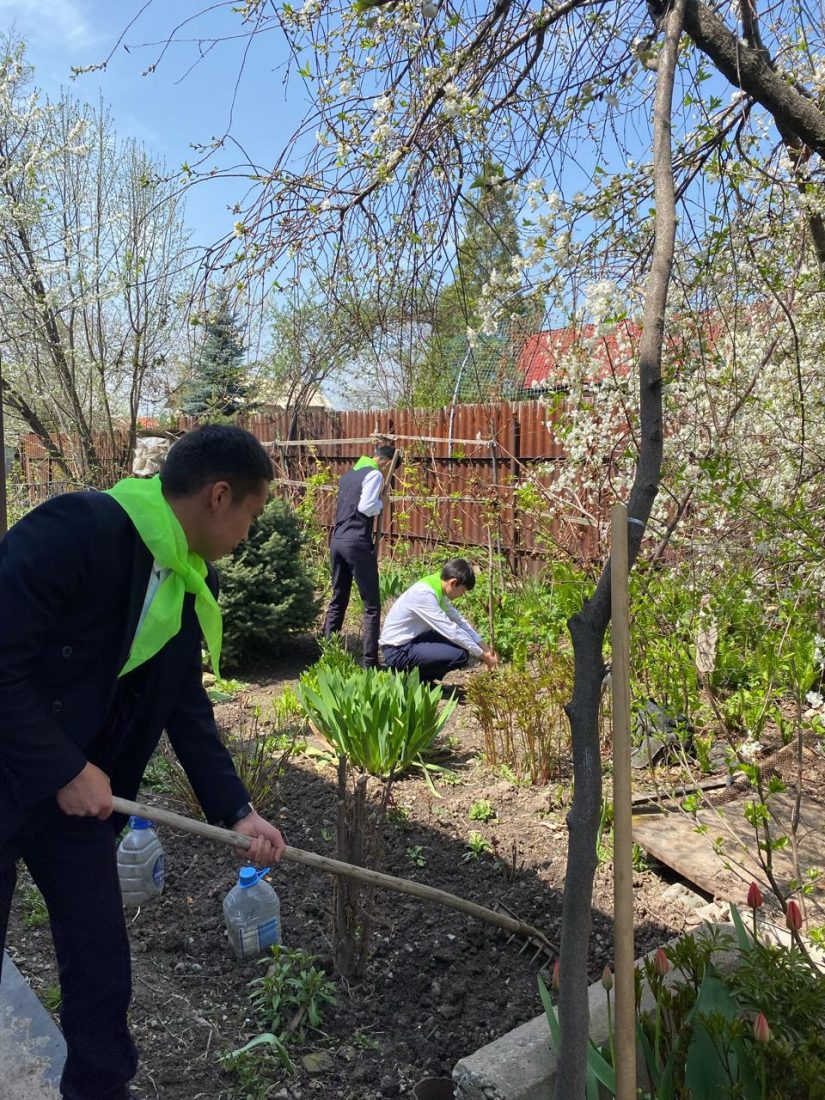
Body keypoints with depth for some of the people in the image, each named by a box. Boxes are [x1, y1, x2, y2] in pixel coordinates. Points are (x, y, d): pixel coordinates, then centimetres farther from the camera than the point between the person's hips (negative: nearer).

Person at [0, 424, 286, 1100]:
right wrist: (63, 770, -20)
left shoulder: (194, 582, -1)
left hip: (78, 783, 7)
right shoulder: (77, 530, -26)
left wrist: (236, 811, 3)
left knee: (102, 966, 15)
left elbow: (188, 706, 6)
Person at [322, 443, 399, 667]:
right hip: (357, 542, -8)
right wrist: (381, 501, 2)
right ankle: (369, 661, -2)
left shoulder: (348, 475, 20)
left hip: (337, 540, 8)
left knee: (338, 600, 15)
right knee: (371, 605, -1)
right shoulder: (374, 474, -6)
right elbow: (367, 507, -17)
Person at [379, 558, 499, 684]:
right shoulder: (424, 594, -24)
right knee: (460, 655, -19)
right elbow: (451, 630, -24)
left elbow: (459, 621, 11)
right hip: (398, 651, -10)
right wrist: (482, 655, -16)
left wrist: (485, 648, 4)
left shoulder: (438, 589, 3)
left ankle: (423, 681, 12)